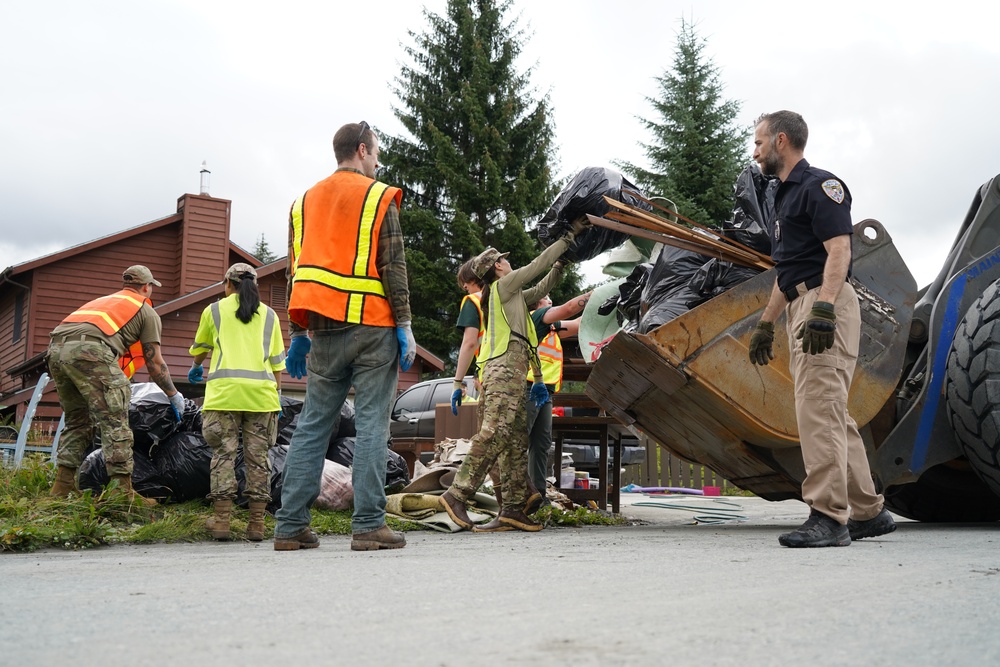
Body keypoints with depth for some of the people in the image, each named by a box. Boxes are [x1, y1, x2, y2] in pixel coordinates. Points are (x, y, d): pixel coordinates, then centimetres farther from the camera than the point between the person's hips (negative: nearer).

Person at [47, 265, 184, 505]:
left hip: (56, 350, 8)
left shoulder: (104, 301, 38)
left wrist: (119, 387, 51)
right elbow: (155, 362, 14)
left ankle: (62, 488, 18)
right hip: (88, 350, -7)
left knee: (77, 420, 20)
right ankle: (123, 491, -5)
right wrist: (174, 395, 27)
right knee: (114, 423, -3)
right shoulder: (147, 311, 17)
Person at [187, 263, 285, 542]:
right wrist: (276, 397, 21)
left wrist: (196, 368, 49)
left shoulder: (214, 310, 13)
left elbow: (199, 349, 28)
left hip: (224, 391, -1)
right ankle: (256, 523, 3)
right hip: (261, 392, 1)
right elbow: (276, 361, 13)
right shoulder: (269, 315, 15)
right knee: (257, 457, 3)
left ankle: (221, 520, -1)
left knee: (223, 453, 2)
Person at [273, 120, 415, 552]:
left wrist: (299, 334, 19)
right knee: (372, 425, -3)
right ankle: (369, 525, -3)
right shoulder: (378, 197, 0)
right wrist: (404, 325, -5)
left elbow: (297, 271, 17)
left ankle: (290, 526, 8)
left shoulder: (305, 202, 17)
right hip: (372, 326, -5)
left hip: (324, 329, 5)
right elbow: (393, 267, -7)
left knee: (312, 425, 8)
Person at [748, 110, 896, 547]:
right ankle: (868, 512, 16)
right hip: (802, 310, 10)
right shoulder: (785, 196, 24)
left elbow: (839, 251, -17)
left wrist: (824, 310, -27)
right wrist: (766, 324, 25)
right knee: (832, 415, 10)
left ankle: (828, 517, -14)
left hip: (824, 302, -10)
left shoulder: (820, 185, -5)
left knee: (818, 409, -14)